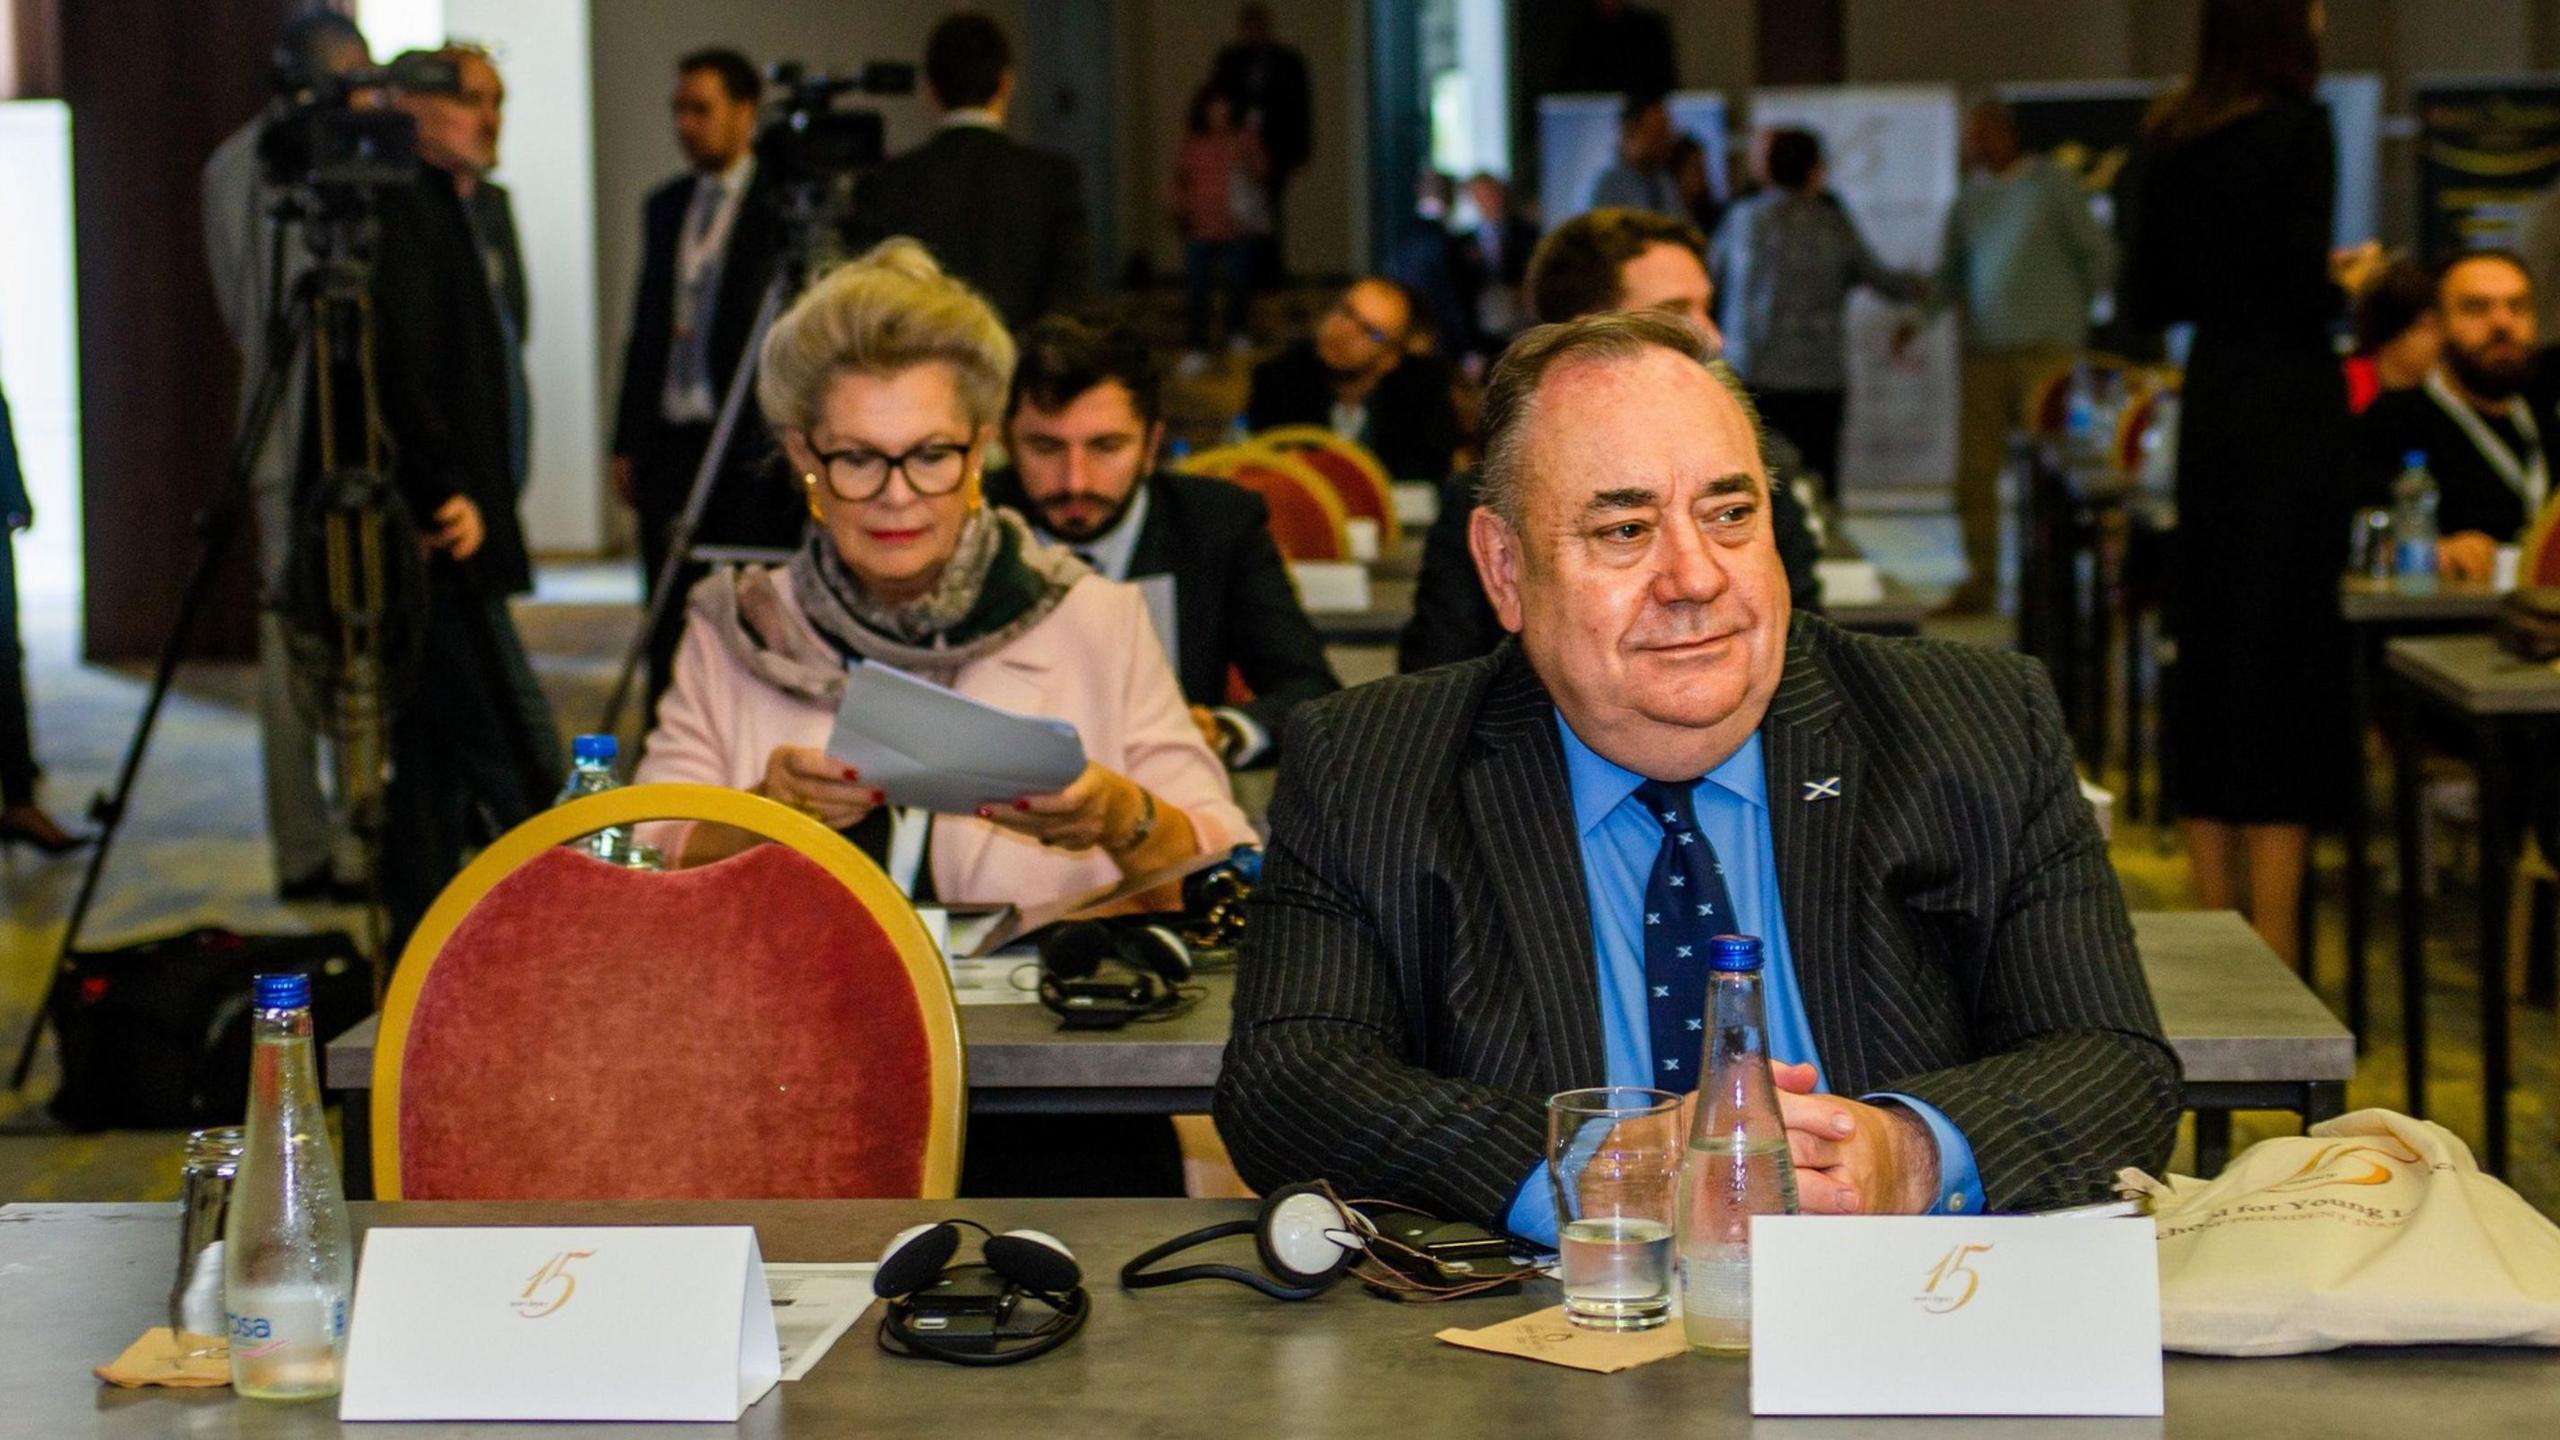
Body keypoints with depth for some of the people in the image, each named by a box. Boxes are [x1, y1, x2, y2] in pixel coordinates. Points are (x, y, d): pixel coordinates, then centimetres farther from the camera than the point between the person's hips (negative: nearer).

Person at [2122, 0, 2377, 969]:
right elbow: (2305, 291, -17)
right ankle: (2274, 951, -3)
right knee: (2287, 653, -3)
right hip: (2289, 407, -6)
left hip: (2209, 407, 6)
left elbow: (2145, 301, 9)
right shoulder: (2297, 131, -11)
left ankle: (2216, 922, 16)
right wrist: (2349, 281, 4)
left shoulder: (2170, 142, 8)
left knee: (2207, 645, 12)